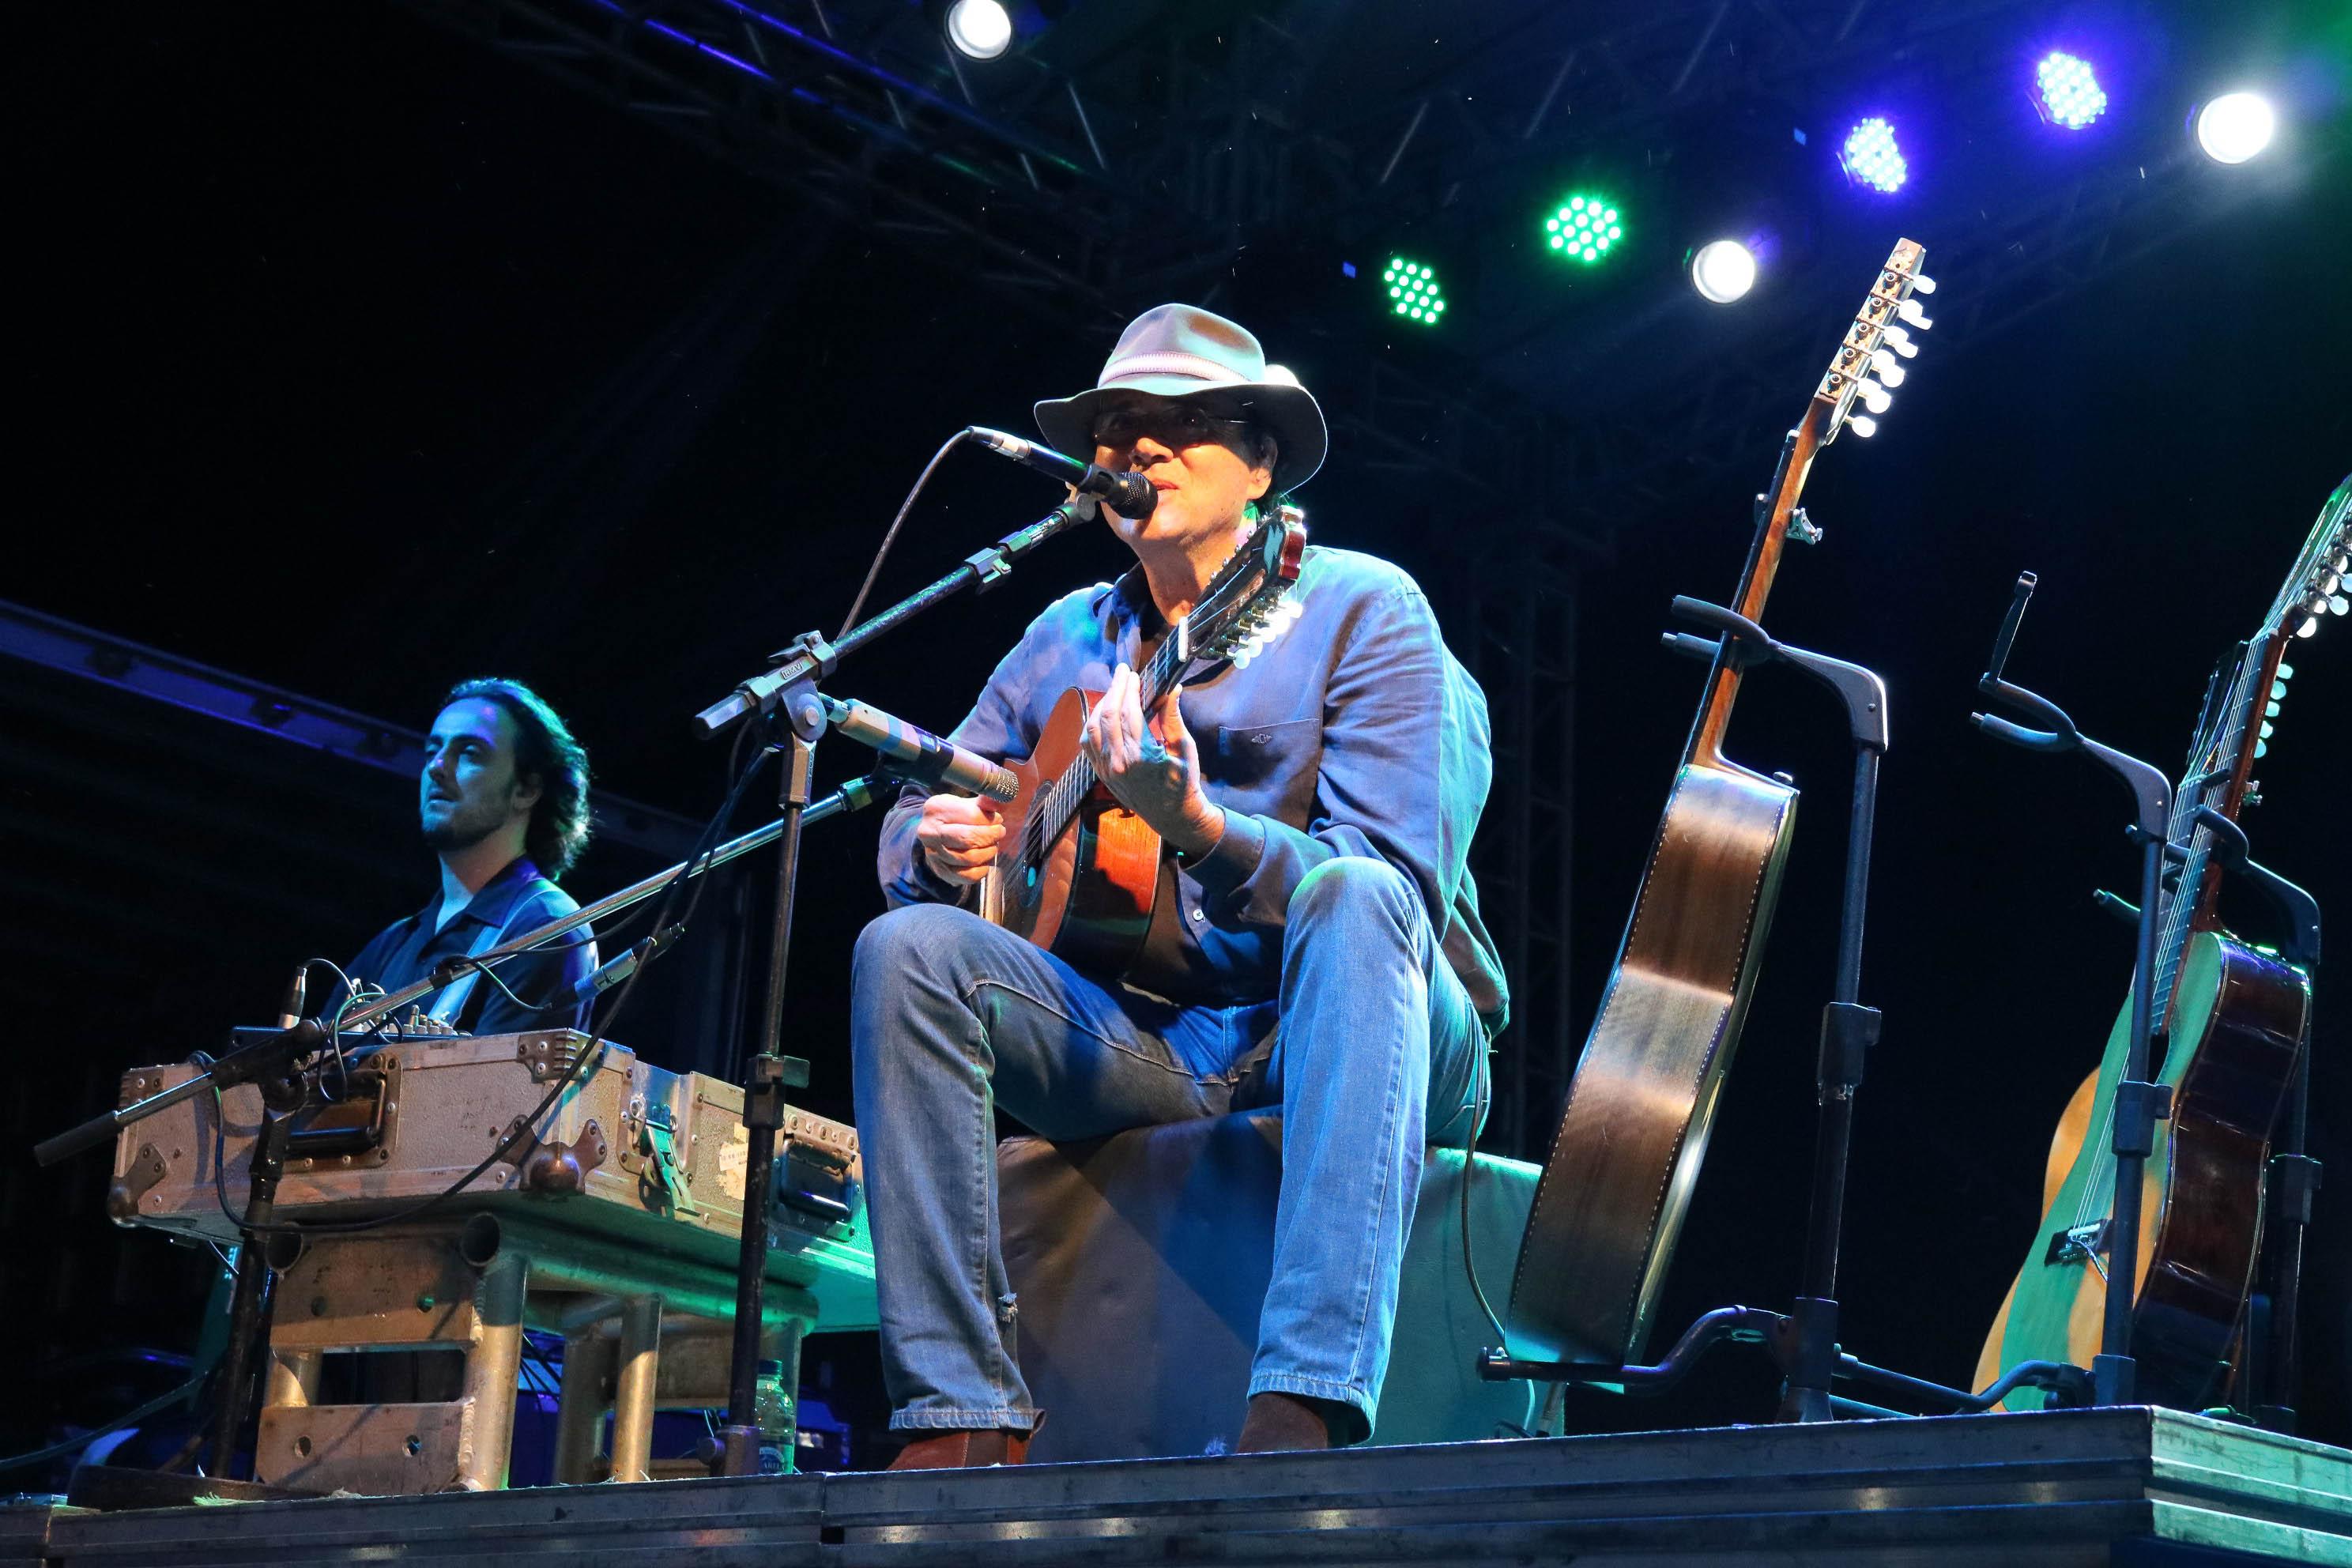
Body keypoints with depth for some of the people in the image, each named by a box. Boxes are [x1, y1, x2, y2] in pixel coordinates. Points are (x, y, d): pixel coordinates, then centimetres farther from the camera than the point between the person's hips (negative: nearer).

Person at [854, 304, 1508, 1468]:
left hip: (1337, 1034, -4)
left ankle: (1305, 1409, -50)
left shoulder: (1361, 609, -4)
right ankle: (962, 1419, -23)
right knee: (905, 946, -16)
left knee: (1355, 898, -36)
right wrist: (938, 851, -8)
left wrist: (1199, 829, -34)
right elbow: (914, 827, 18)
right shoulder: (1068, 641, 14)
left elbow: (1393, 882, -16)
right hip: (1144, 1047, 5)